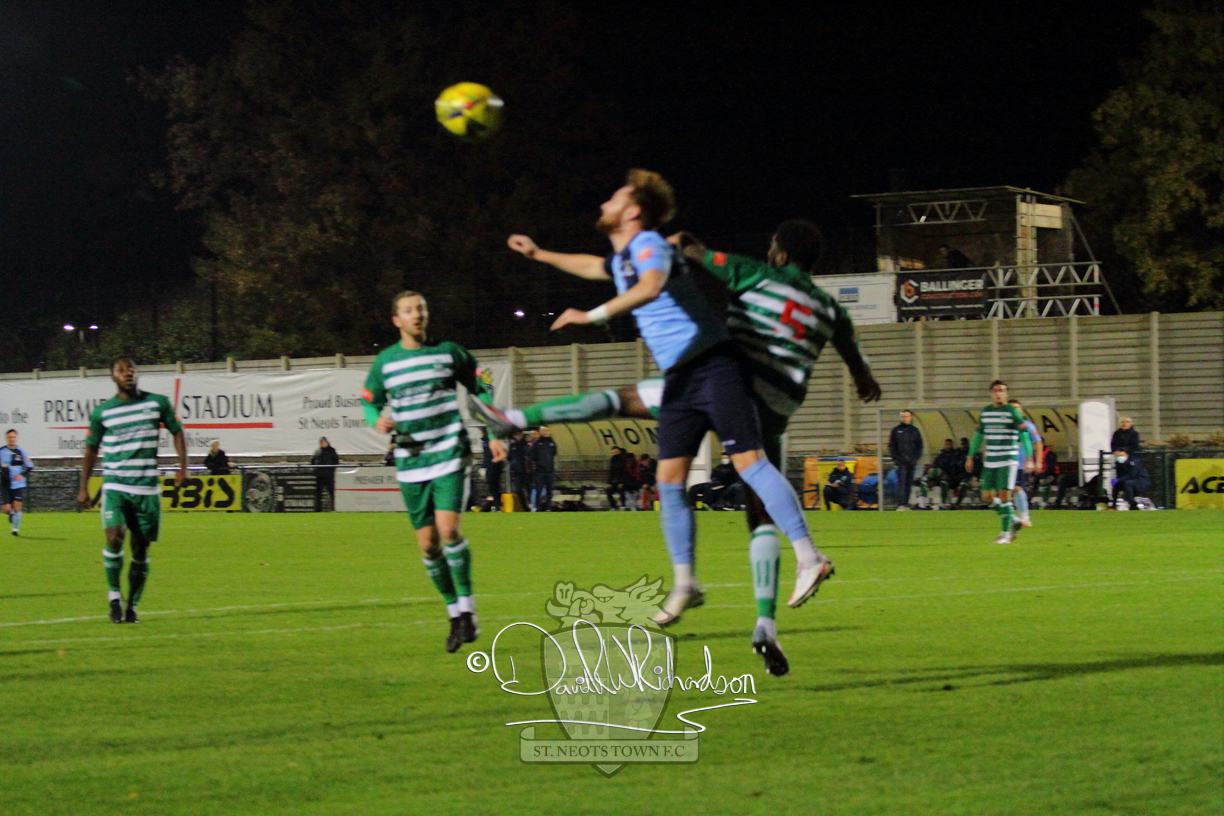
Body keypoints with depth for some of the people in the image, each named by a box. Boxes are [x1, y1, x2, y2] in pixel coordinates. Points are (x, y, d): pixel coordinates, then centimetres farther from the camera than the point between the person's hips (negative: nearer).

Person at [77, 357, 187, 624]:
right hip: (115, 488, -1)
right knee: (115, 537, -21)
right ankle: (114, 596, -3)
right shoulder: (102, 412, 3)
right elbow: (91, 448, 13)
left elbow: (177, 431, 16)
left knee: (141, 548, 3)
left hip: (147, 489, 1)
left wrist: (183, 467, 5)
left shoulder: (158, 403, 4)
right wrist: (83, 488, 11)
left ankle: (132, 606, 16)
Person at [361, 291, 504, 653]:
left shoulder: (449, 352, 3)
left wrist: (494, 435, 4)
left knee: (448, 529, -20)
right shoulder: (384, 362, 6)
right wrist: (377, 421, -9)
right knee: (428, 544, 1)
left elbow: (480, 391, 12)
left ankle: (467, 610, -9)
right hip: (411, 463, 3)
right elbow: (369, 402, 15)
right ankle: (454, 613, 16)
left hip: (450, 456, -3)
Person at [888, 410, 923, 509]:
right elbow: (891, 446, 8)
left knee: (909, 483, 3)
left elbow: (919, 447, 14)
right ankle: (901, 504, -22)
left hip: (911, 462, 3)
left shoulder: (915, 431, 12)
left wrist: (915, 458, 1)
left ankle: (906, 504, 8)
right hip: (900, 462, -3)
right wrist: (895, 458, -3)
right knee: (901, 482, -14)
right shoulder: (896, 430, 8)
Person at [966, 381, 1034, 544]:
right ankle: (1012, 520, 20)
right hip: (990, 462, 6)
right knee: (987, 496, 2)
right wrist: (970, 456, 21)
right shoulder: (985, 412, 11)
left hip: (1007, 461, -5)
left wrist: (1029, 458, -14)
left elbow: (1024, 435, -7)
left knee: (1004, 495, -11)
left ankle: (1005, 533, -3)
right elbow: (979, 435, 21)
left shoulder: (1012, 412, -4)